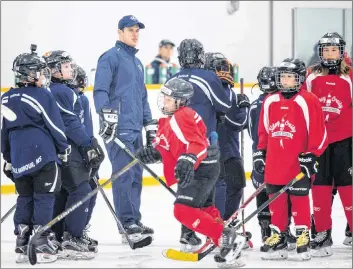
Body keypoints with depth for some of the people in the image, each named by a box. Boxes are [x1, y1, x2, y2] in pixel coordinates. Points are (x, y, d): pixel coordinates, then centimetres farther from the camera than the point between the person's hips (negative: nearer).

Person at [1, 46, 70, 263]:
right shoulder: (43, 96, -10)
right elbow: (56, 127, -7)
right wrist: (64, 150, 7)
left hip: (19, 160, 6)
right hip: (44, 156, -6)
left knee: (25, 199, 13)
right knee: (43, 199, -1)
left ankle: (22, 246, 11)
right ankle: (41, 245, -4)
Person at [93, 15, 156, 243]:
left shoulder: (136, 62, 23)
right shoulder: (111, 57, -5)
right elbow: (100, 90, -15)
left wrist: (150, 125, 26)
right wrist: (106, 115, -27)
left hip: (135, 129, 9)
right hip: (118, 128, -9)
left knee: (136, 175, 11)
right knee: (124, 174, -11)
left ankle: (135, 222, 18)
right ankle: (128, 224, -11)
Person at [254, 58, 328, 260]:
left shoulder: (307, 101, -7)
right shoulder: (270, 102, 10)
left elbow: (319, 133, -7)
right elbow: (264, 131, 18)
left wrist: (311, 156, -10)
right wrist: (260, 153, 14)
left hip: (298, 165, -5)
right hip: (274, 165, 5)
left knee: (300, 200, 0)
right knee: (276, 201, 8)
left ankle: (303, 236, 9)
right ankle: (278, 237, 16)